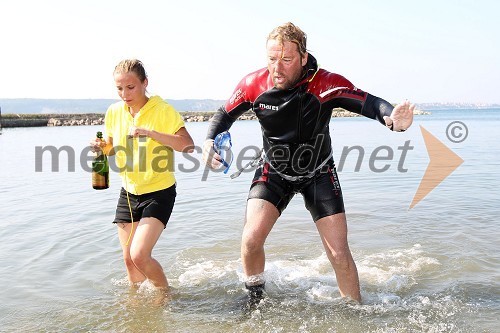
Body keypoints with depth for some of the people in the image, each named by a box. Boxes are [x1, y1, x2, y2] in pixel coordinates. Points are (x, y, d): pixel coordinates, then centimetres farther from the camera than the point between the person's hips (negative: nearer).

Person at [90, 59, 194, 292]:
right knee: (128, 258, 10)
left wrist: (150, 132, -31)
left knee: (139, 255, -15)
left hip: (159, 192, -5)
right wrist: (101, 147, -7)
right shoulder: (114, 112, 1)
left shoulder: (163, 110, -14)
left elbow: (188, 145, -24)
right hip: (128, 193, 6)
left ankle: (166, 296, 11)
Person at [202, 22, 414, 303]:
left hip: (318, 174, -1)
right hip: (274, 172, 2)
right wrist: (211, 141, -20)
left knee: (340, 254, -5)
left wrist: (393, 119, -55)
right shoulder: (254, 84, -16)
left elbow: (369, 103, -32)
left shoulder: (325, 84, -24)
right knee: (251, 240, -16)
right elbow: (225, 114, -1)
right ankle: (256, 301, 13)